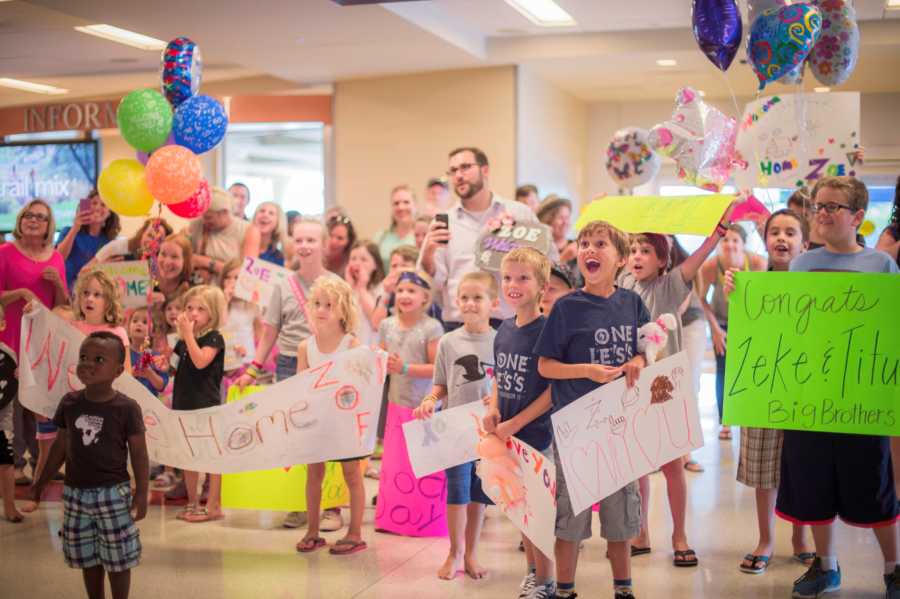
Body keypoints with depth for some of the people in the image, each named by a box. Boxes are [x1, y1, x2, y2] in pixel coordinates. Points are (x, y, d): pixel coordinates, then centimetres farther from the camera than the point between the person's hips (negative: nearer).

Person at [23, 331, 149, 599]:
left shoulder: (126, 408, -13)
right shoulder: (69, 402, -1)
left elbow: (139, 453, -8)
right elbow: (61, 446, 10)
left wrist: (141, 493, -11)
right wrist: (41, 483, 15)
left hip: (113, 493, -4)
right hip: (76, 492, 4)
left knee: (118, 559, 4)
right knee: (88, 557, 15)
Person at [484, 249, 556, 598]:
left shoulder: (547, 330, -15)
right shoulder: (504, 330, 6)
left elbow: (555, 387, -16)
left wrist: (516, 423, -17)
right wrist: (493, 408, -2)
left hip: (536, 433, -6)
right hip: (506, 434, 6)